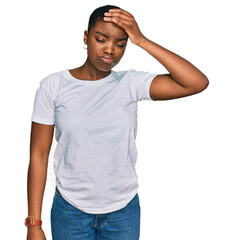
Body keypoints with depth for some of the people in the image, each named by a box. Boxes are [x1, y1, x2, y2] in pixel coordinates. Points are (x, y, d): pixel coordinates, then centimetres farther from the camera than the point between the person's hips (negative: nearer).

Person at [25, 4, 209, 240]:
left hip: (124, 211, 1)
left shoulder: (131, 84, -7)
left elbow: (198, 83, -19)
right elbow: (38, 156, -7)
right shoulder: (53, 86, -9)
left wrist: (142, 40, -20)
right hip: (70, 210, -1)